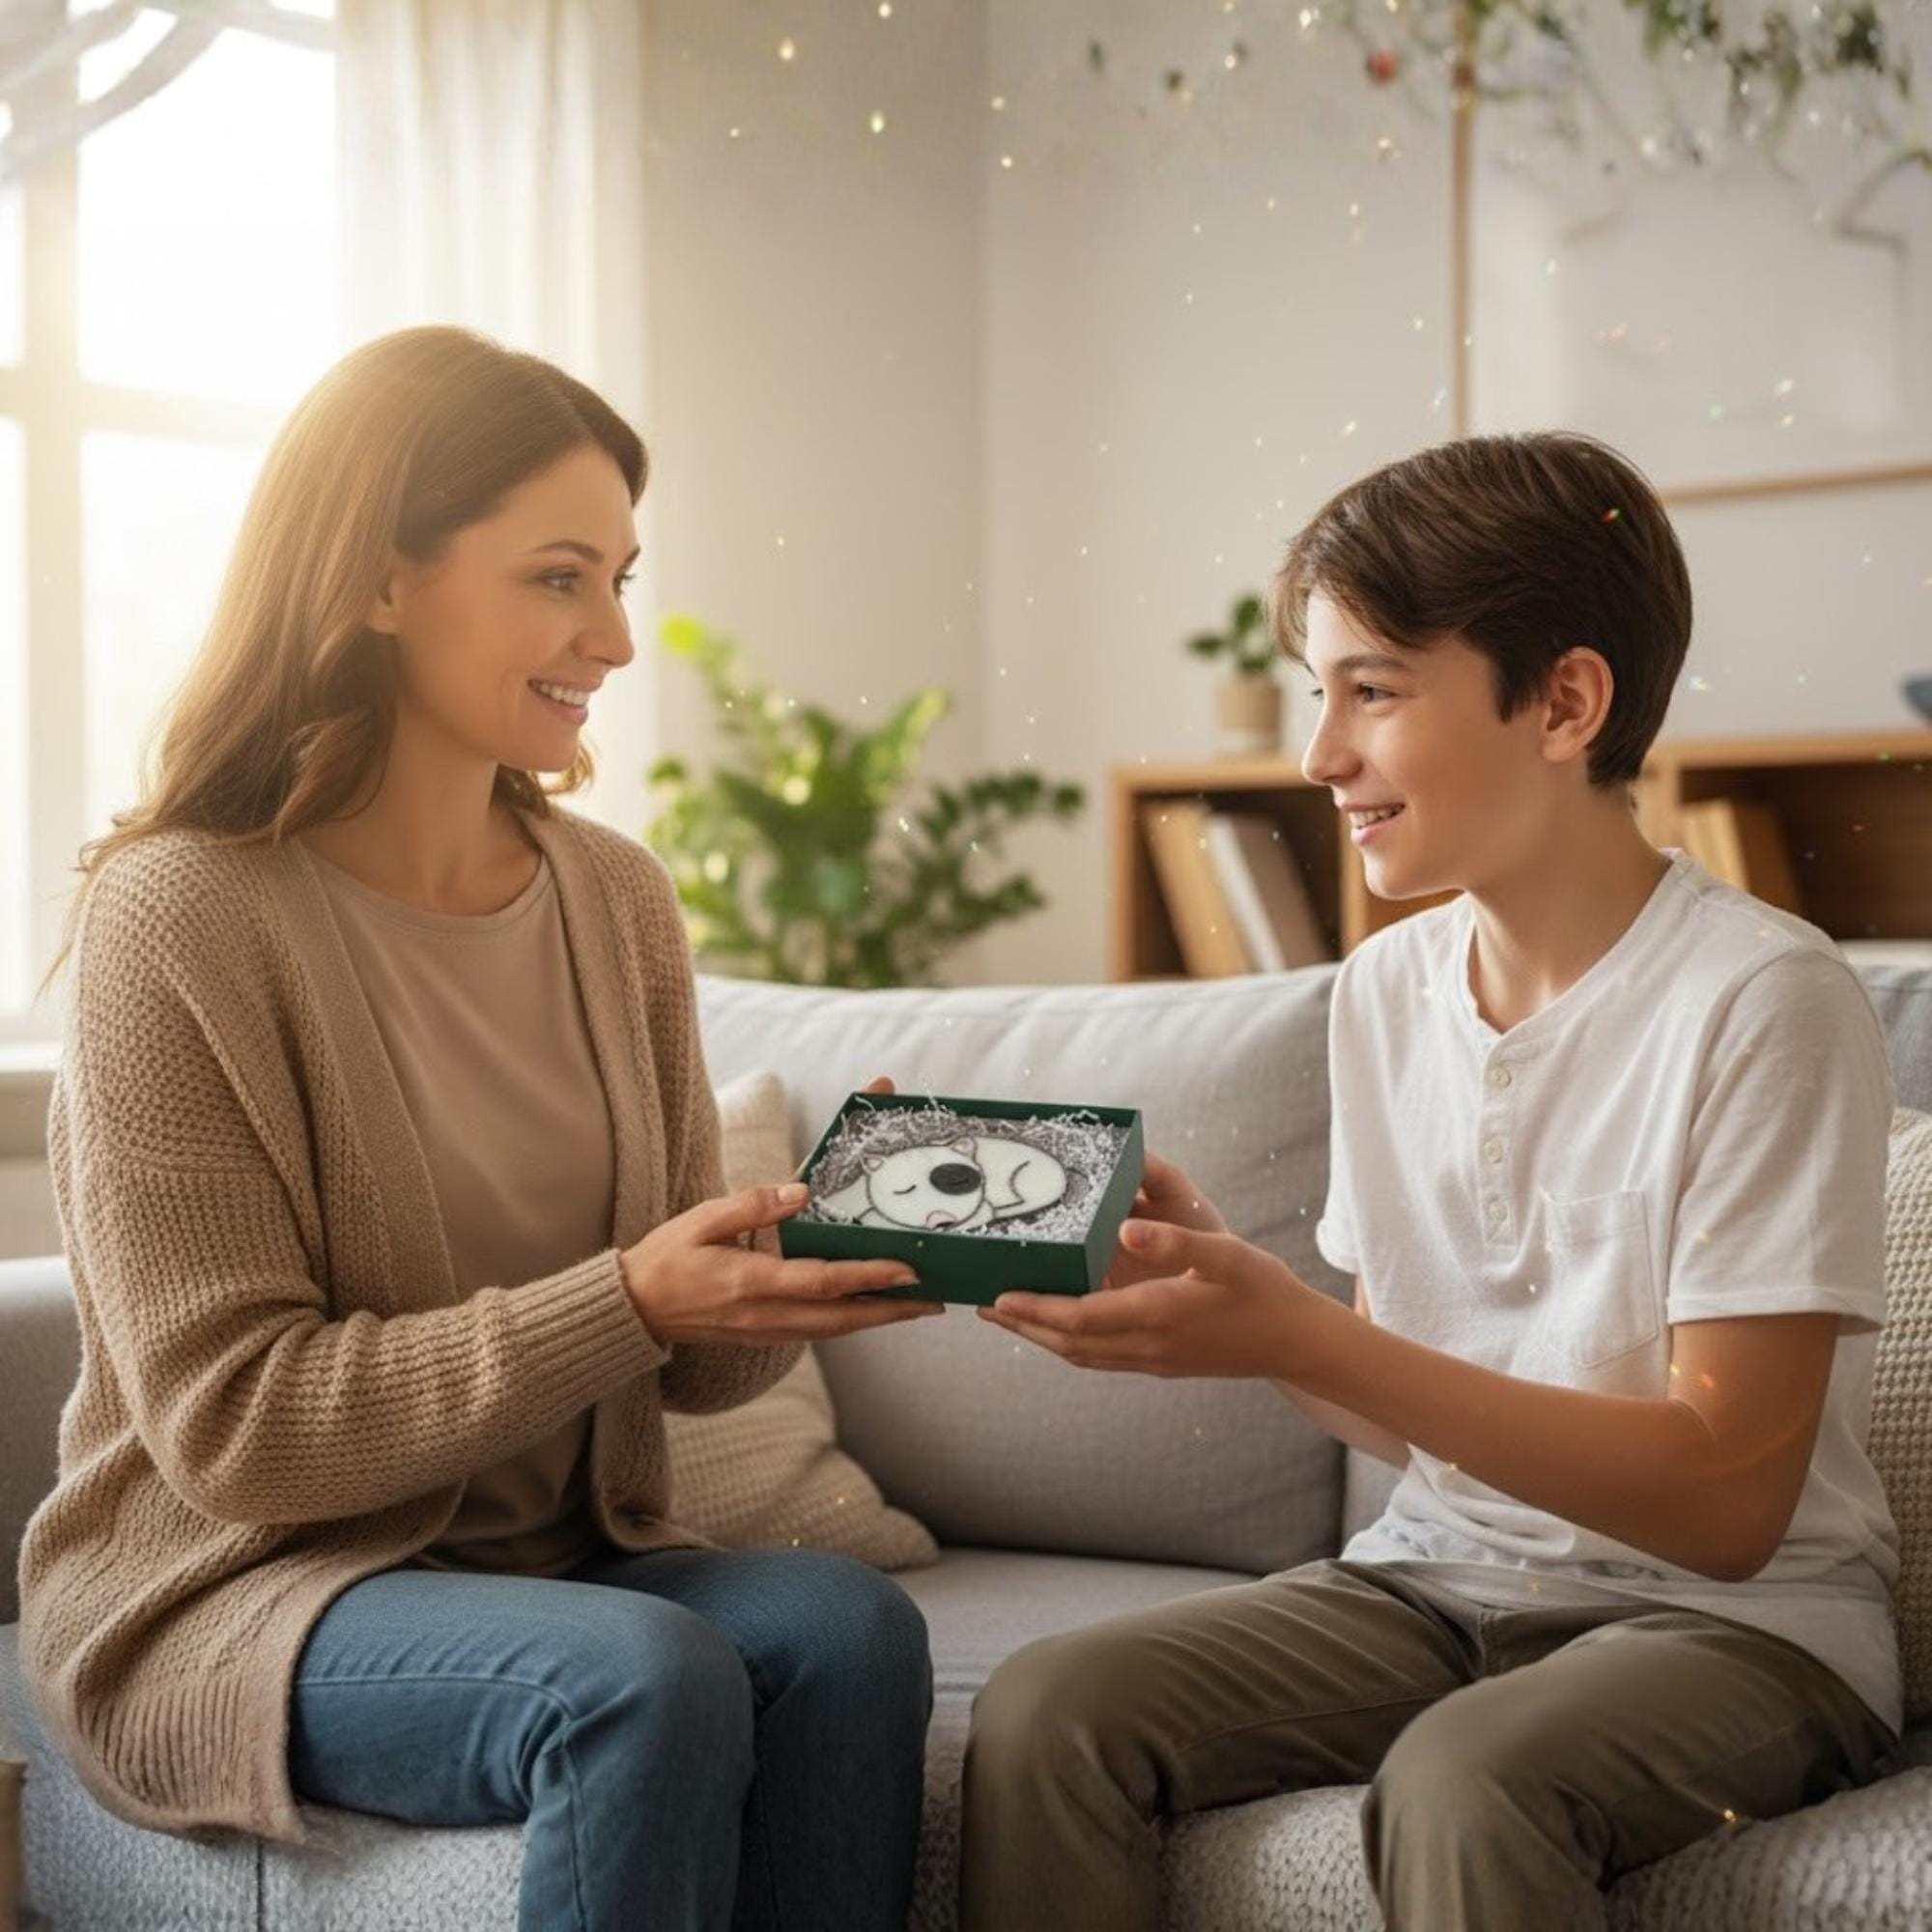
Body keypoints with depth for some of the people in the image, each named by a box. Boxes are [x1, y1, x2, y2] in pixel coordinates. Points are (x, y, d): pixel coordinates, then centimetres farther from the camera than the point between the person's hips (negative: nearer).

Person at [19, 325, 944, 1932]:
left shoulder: (616, 899, 5)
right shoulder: (179, 919, -13)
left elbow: (688, 1365, 8)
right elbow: (234, 1425, -16)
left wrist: (805, 1268, -16)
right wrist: (624, 1302, -25)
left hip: (564, 1557, 5)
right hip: (230, 1599, -5)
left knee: (849, 1626, -26)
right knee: (644, 1678, -33)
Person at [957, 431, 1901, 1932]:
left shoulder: (1762, 998, -15)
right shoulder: (1384, 989, 5)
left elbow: (1728, 1499, -18)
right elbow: (1410, 1406, 10)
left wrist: (1297, 1339, -25)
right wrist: (1212, 1271, -9)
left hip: (1740, 1615, -5)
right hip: (1443, 1579, 6)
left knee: (1460, 1780, -36)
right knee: (1043, 1713, -17)